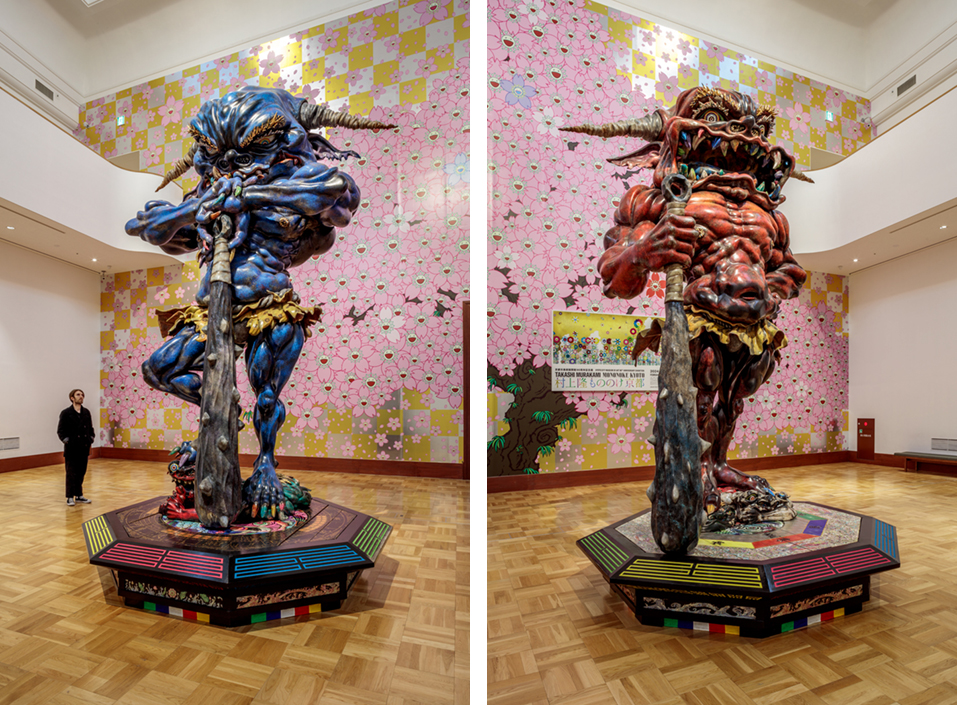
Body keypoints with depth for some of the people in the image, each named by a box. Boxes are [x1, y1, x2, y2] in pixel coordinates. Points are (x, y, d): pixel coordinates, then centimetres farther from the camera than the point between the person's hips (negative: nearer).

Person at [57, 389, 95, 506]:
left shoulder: (86, 412, 9)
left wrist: (91, 439, 3)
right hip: (71, 449, -4)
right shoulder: (66, 413, -5)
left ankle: (79, 495, 22)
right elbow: (60, 431, -4)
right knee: (71, 473, 1)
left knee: (81, 473, 11)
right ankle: (70, 497, 11)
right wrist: (67, 441, -13)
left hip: (84, 448, 4)